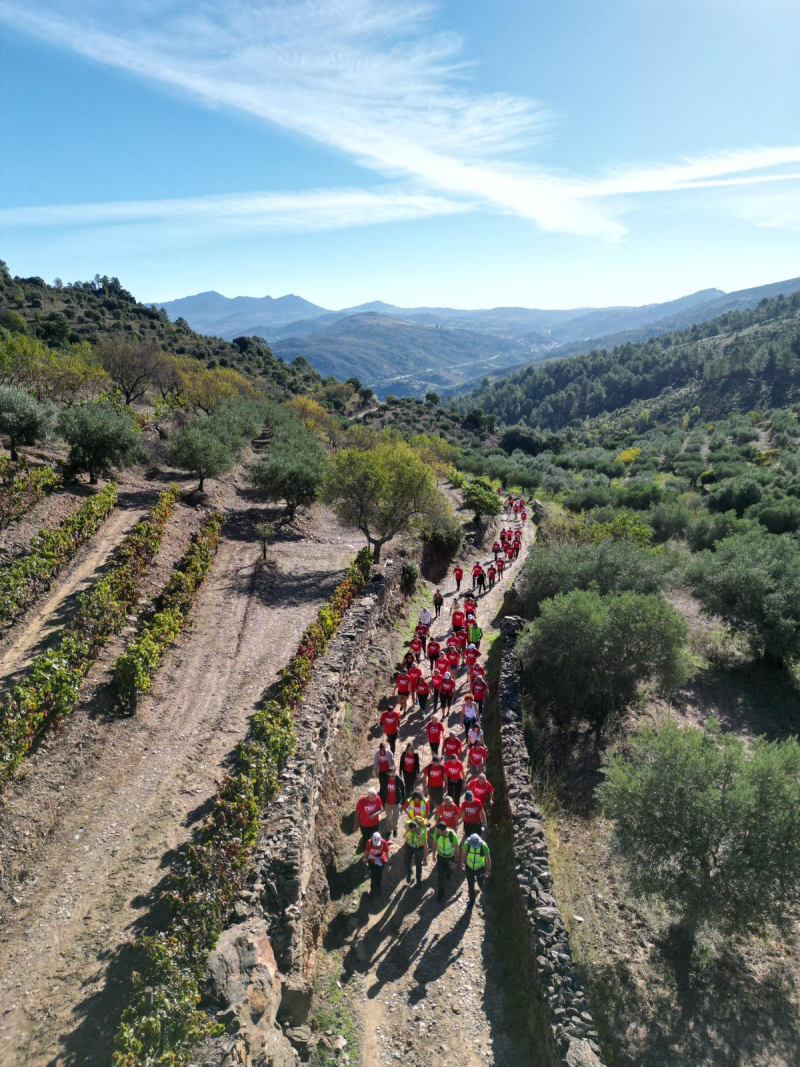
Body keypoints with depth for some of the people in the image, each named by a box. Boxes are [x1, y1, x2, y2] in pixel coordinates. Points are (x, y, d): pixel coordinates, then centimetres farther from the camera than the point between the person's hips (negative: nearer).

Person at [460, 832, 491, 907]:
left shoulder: (484, 846, -31)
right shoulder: (467, 844, -27)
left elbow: (488, 858, -16)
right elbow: (463, 854, -7)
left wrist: (488, 870, -9)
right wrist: (462, 863, 7)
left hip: (480, 868, -1)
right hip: (469, 868, 1)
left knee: (481, 884, 18)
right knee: (470, 886, 13)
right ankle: (471, 900, 39)